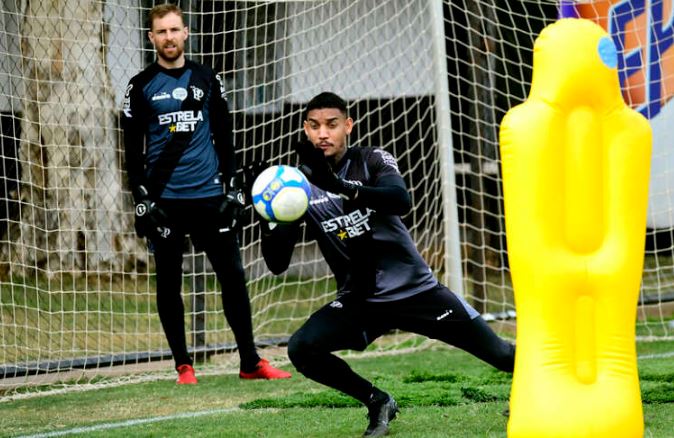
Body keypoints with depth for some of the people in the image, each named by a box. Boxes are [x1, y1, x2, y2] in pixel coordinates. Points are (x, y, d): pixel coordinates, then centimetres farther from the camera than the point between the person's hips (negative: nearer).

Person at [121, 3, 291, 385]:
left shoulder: (207, 80, 9)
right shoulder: (141, 87, 3)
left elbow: (224, 137, 13)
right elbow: (133, 150, 2)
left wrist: (233, 187, 5)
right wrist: (141, 199, -6)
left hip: (209, 196, 1)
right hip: (164, 200, -1)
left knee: (233, 275, 0)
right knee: (169, 282, 2)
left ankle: (251, 362, 6)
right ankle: (184, 366, 10)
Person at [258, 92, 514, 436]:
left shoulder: (373, 161, -8)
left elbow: (401, 202, -31)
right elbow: (277, 264, -6)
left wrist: (343, 188, -46)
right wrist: (267, 222, -27)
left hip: (415, 290, -2)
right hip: (359, 300, 2)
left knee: (500, 355, -2)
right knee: (301, 349, -23)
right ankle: (377, 403, -1)